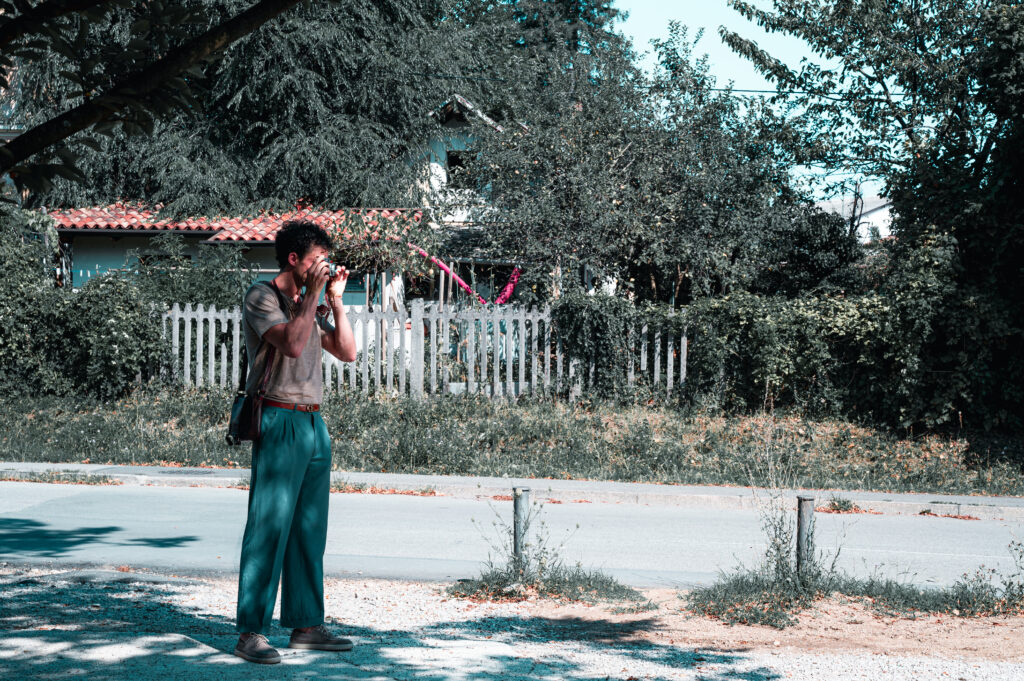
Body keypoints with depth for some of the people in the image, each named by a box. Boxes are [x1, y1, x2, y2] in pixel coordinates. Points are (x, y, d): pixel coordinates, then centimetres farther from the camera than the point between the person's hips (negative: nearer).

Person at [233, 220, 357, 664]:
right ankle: (251, 634, -7)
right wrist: (313, 293, -14)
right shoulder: (262, 298, -5)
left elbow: (347, 352, 13)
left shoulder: (310, 305, 18)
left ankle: (306, 626, 15)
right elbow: (292, 344, -21)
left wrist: (335, 300, 6)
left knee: (309, 528, 9)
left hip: (313, 424, 8)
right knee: (268, 527, -9)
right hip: (280, 423, -8)